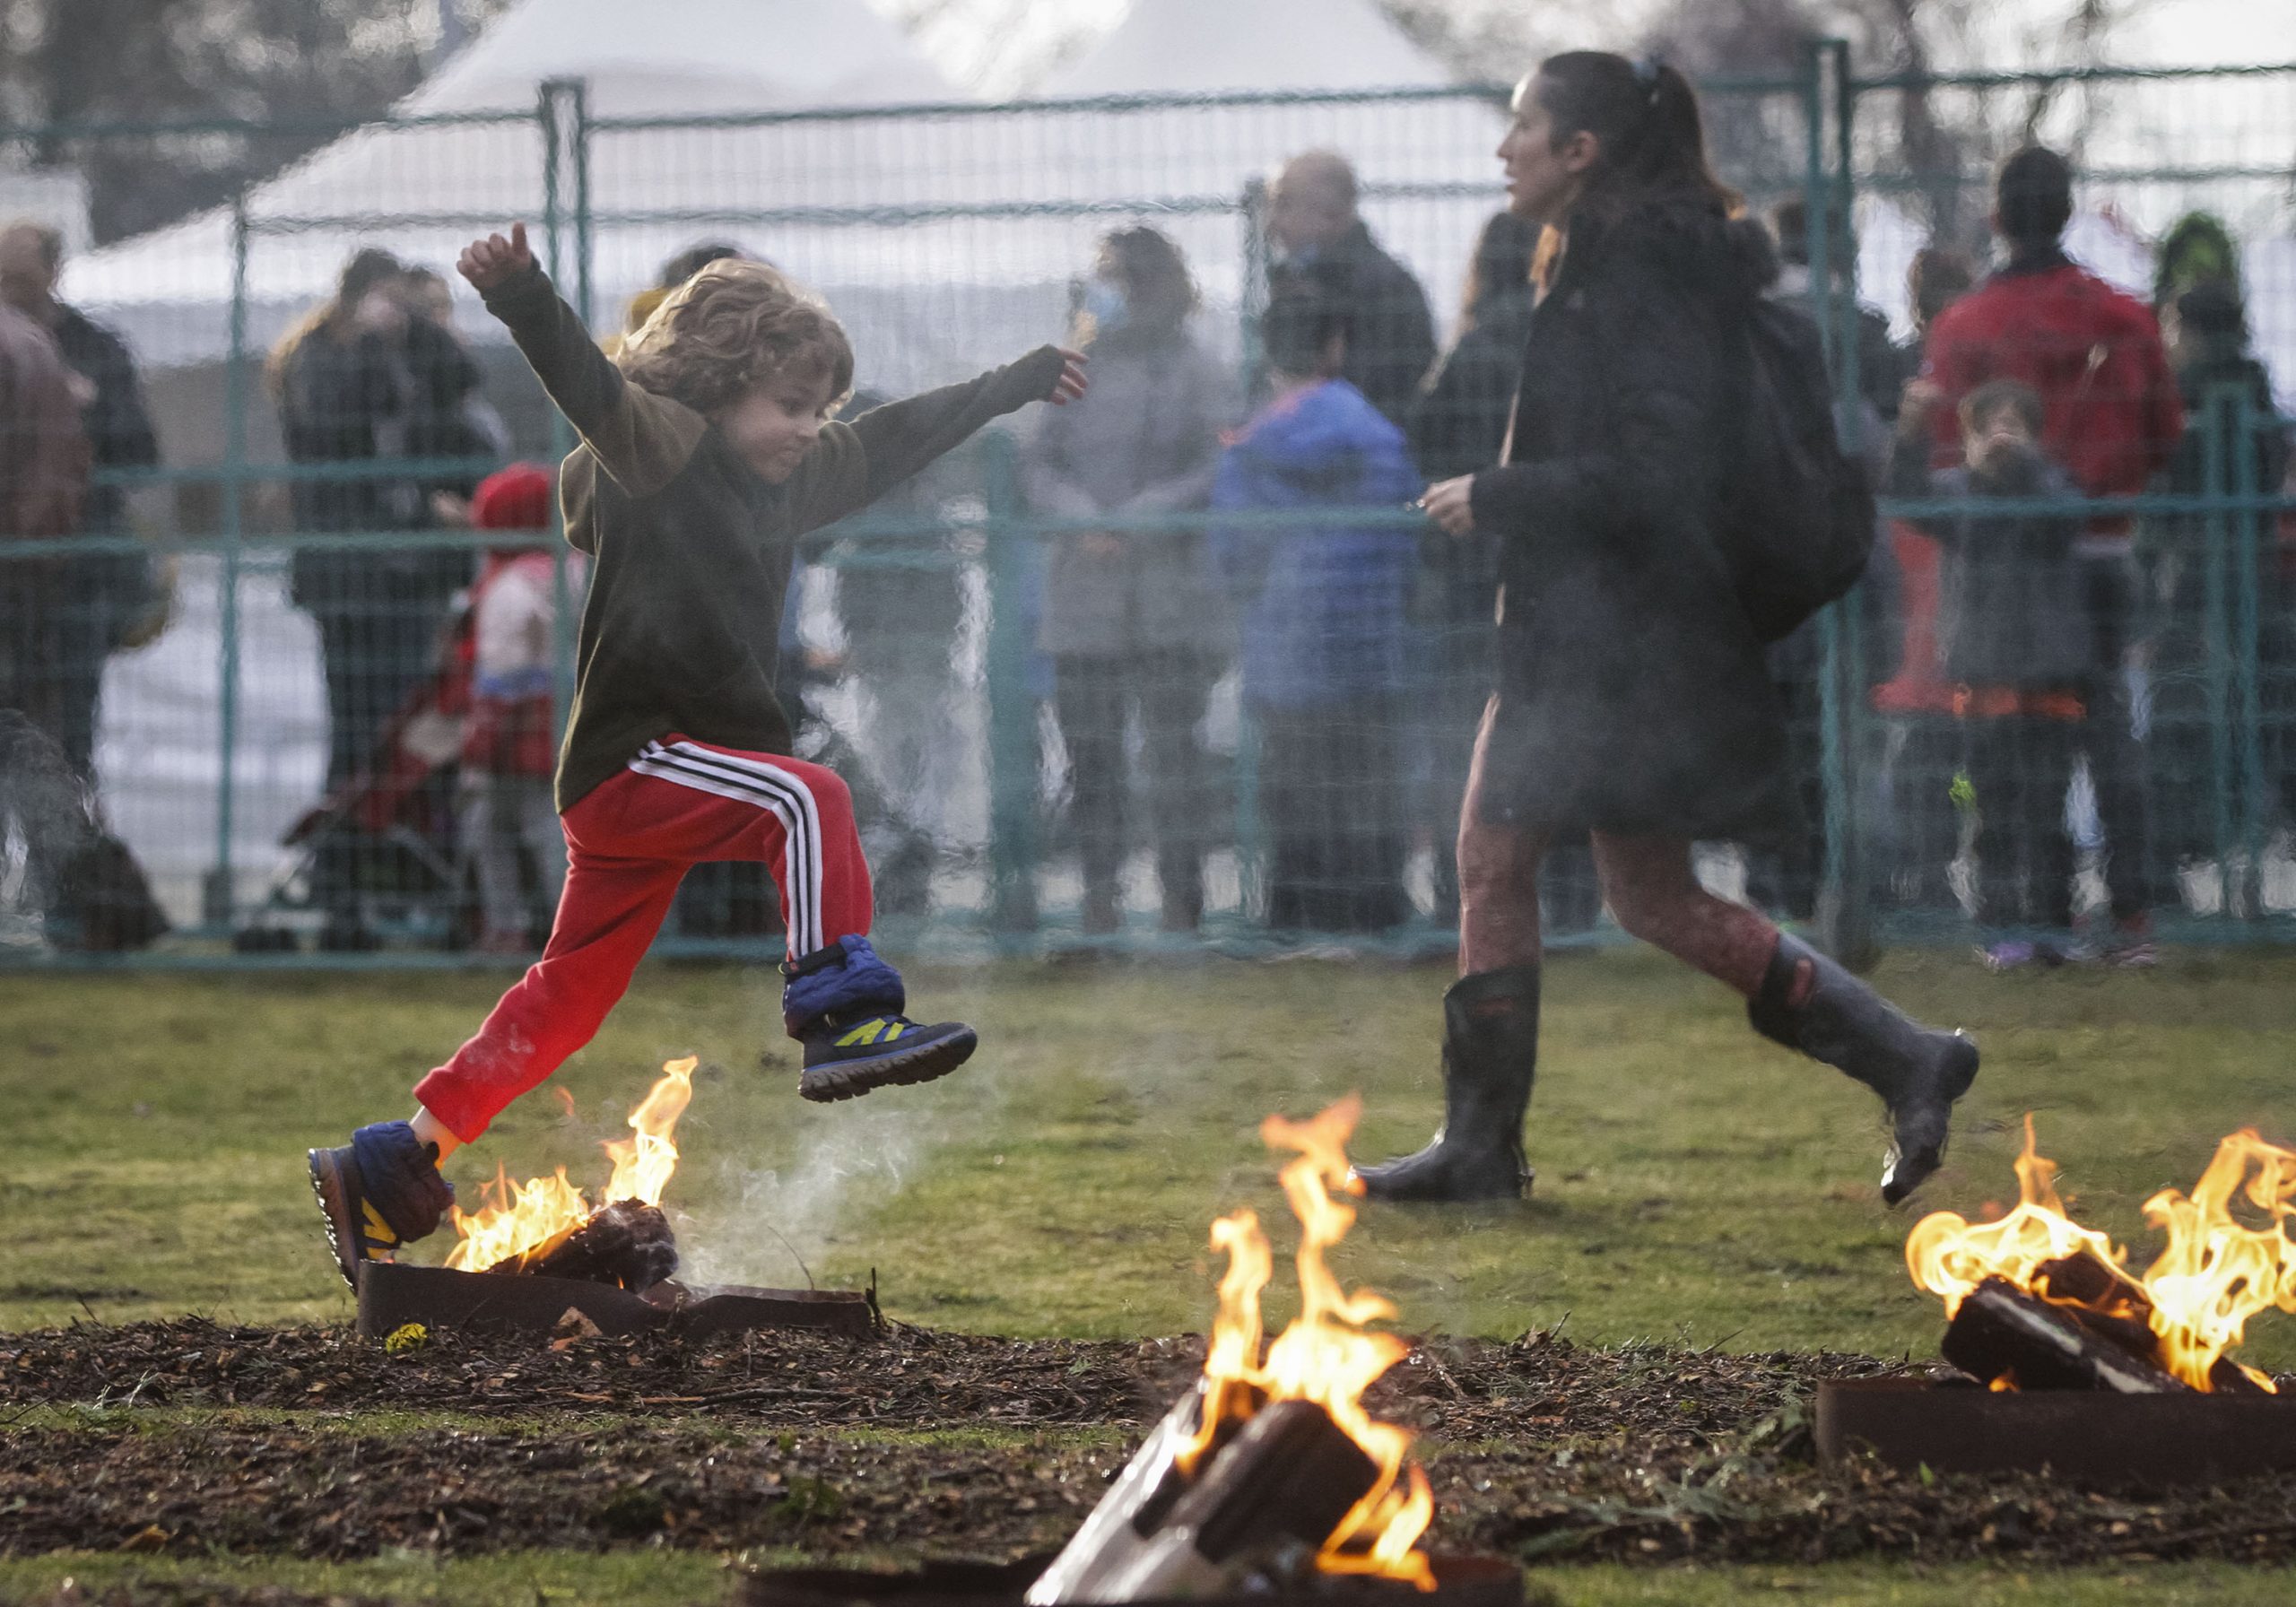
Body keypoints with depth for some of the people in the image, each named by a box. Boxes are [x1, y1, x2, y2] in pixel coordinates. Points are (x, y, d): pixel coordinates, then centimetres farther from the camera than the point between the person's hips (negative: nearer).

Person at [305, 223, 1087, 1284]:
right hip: (633, 760, -9)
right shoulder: (661, 450, -8)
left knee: (569, 996, 11)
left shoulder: (781, 482, 16)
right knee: (809, 800, -27)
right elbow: (595, 392, -27)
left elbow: (895, 441, 30)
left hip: (634, 794, 9)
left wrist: (1018, 385, 41)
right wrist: (522, 298, -47)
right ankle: (845, 1021, -35)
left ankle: (390, 1169, 16)